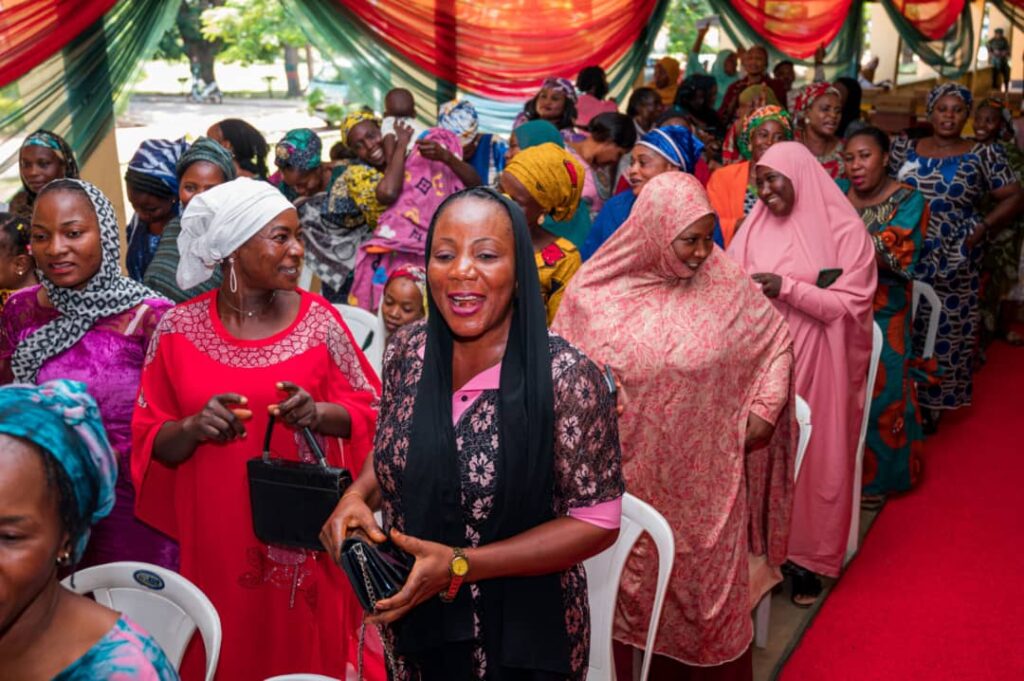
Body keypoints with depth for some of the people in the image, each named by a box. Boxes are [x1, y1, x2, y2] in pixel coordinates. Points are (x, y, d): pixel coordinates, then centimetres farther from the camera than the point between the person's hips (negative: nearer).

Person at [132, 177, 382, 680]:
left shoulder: (318, 320, -5)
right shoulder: (178, 328, -3)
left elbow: (368, 409, 0)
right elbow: (150, 441, 0)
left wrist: (319, 413, -20)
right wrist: (193, 428, -20)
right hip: (216, 536, 1)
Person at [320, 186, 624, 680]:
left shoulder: (566, 377, -22)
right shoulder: (407, 350, -7)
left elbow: (596, 522, -17)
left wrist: (461, 565, -23)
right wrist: (357, 497, -11)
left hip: (522, 636, -4)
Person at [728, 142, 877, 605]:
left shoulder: (844, 231, -5)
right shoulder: (756, 226, 5)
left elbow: (851, 306, -10)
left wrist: (787, 288, -19)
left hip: (817, 363, -3)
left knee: (815, 458, 5)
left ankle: (809, 558, 21)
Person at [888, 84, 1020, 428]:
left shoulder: (984, 155, 1)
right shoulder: (905, 149, 8)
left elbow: (1012, 197, 2)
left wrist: (981, 228, -9)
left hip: (952, 266, -2)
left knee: (944, 334, 3)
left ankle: (930, 406, 16)